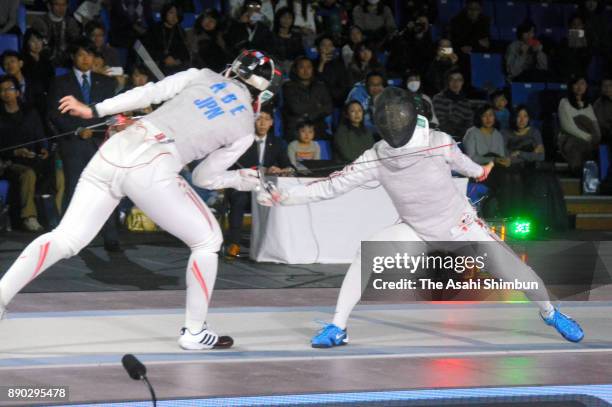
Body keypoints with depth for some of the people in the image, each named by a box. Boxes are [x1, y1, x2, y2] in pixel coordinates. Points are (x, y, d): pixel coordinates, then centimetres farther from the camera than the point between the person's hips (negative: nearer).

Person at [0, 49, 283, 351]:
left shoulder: (203, 76, 22)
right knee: (208, 241, 17)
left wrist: (93, 111, 13)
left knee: (65, 240, 9)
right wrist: (244, 179, 37)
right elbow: (204, 178, 20)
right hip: (151, 170, -4)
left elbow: (148, 93, 10)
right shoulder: (245, 128, 15)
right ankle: (194, 332, 20)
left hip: (115, 150, 4)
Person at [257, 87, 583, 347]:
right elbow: (331, 187, -25)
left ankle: (550, 313, 24)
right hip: (418, 231, 1)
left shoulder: (440, 143, -28)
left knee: (510, 268, -7)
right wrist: (281, 196, -33)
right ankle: (337, 329, -12)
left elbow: (457, 160, -4)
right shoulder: (376, 157, -25)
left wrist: (477, 171, 18)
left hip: (460, 225, -1)